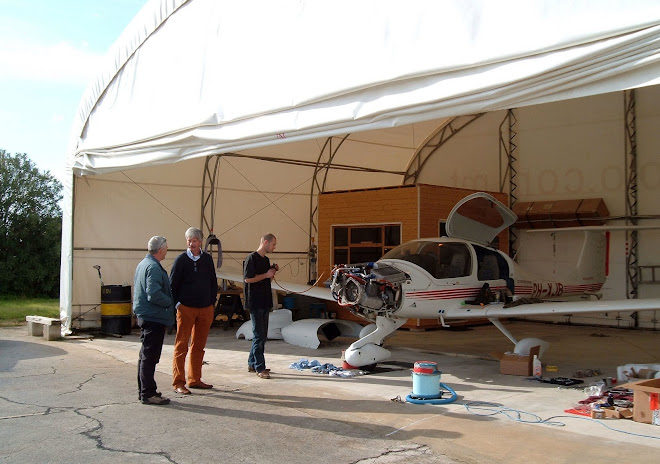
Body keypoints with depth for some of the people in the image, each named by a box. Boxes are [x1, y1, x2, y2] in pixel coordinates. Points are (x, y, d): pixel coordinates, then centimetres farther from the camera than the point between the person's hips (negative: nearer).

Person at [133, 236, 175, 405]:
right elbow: (154, 294, -27)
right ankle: (148, 394, -2)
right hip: (154, 317, -11)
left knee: (146, 355, 17)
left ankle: (144, 390, 26)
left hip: (144, 315, 11)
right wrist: (170, 303, -11)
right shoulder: (153, 267, -19)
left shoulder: (143, 264, 14)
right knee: (150, 356, -6)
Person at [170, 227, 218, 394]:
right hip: (186, 308, -4)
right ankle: (178, 382, 3)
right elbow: (172, 284, -2)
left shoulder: (207, 259, 8)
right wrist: (177, 304, -8)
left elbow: (213, 282, 14)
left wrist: (212, 302, 8)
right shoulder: (181, 260, -3)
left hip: (205, 309, 4)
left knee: (199, 346, 10)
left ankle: (195, 379, 20)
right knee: (181, 346, -1)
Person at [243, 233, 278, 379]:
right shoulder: (252, 258, -11)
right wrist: (266, 274, -14)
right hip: (255, 302, -9)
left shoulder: (266, 259, 16)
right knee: (259, 335, -7)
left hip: (264, 302, 9)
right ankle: (259, 368, -3)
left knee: (262, 335, 12)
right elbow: (247, 279, -19)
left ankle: (252, 364, 21)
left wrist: (273, 272, 6)